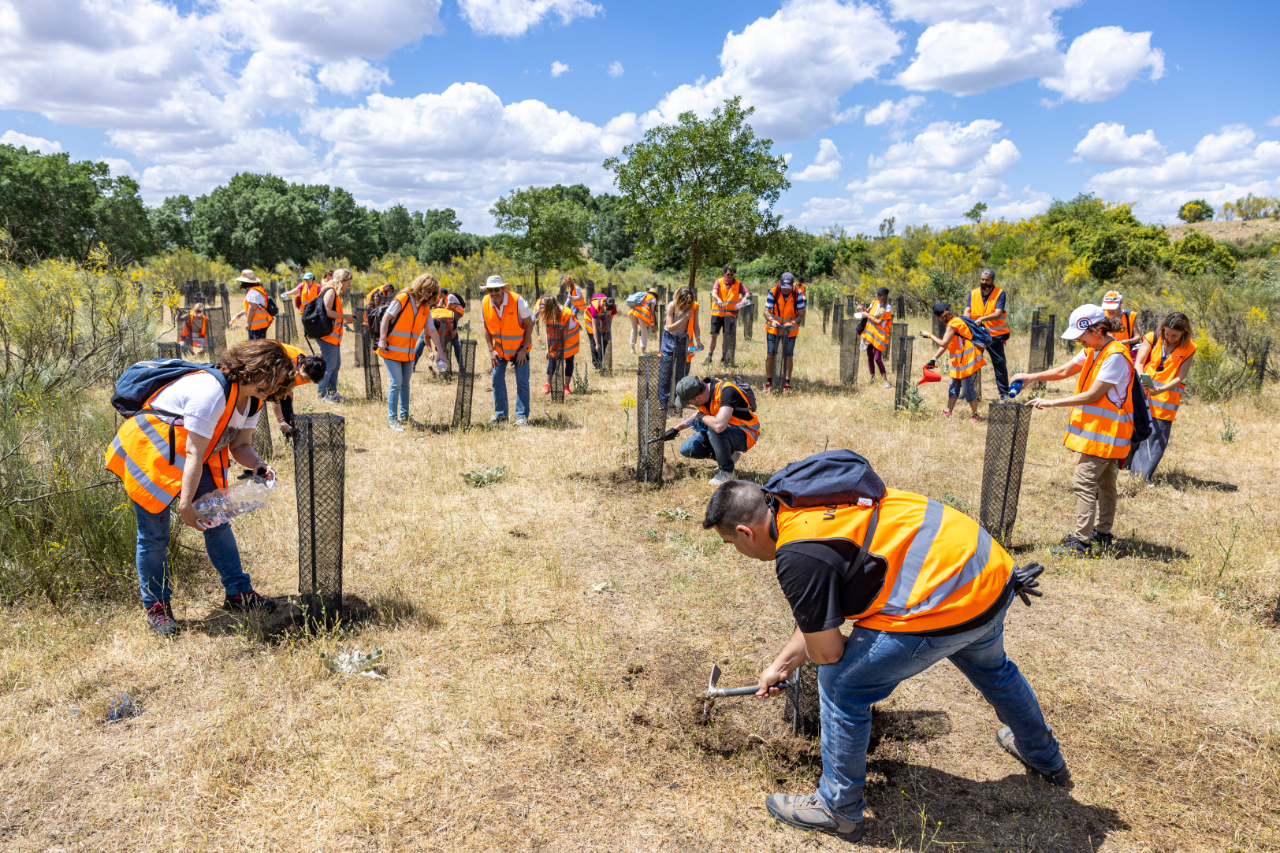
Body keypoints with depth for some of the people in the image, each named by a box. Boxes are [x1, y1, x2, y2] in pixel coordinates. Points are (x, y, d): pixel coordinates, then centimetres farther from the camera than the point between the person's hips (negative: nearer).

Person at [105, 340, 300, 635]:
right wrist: (185, 505, -30)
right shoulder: (211, 391, -31)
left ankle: (238, 592, 12)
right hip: (149, 451, -8)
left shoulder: (251, 399, -3)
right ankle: (156, 606, 13)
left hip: (186, 456, 9)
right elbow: (194, 454, -31)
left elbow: (241, 446, 0)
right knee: (153, 534, -2)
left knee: (216, 518, 4)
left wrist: (259, 466, -22)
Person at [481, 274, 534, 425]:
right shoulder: (485, 304, -12)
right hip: (499, 348, 4)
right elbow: (486, 328, 1)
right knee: (497, 378, 2)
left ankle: (522, 416, 0)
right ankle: (500, 414, 15)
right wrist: (491, 350, -6)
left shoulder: (518, 301, -23)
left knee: (522, 381, -7)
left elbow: (529, 324, -14)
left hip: (519, 347, -3)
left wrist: (523, 349, -16)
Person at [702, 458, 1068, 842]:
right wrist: (781, 664, 25)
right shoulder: (804, 498, 10)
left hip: (950, 601, -10)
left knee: (841, 683, 3)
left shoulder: (797, 557, -20)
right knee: (991, 668, 38)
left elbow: (826, 653, -10)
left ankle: (837, 809, 21)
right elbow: (818, 617, 20)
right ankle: (1045, 757, 67)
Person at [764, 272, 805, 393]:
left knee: (788, 356, 1)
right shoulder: (773, 292, -16)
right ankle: (768, 382, 9)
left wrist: (793, 322, -32)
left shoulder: (797, 294, -14)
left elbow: (801, 314, -13)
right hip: (773, 328, 0)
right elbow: (767, 311, -15)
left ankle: (787, 384, 8)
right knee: (770, 354, -2)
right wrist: (772, 320, -36)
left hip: (790, 329, 0)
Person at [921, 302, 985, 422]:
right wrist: (934, 359, 15)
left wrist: (929, 335, -11)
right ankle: (947, 412, 21)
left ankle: (975, 415, 8)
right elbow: (945, 345, 17)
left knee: (967, 389, -3)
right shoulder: (955, 321, 14)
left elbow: (943, 343, -23)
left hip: (967, 360, -10)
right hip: (960, 361, 10)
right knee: (954, 387, 14)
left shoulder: (953, 325, -18)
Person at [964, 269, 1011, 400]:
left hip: (995, 335, -3)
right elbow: (967, 311, -2)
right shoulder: (973, 293, 7)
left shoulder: (1000, 293, -3)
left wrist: (983, 318, -31)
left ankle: (1004, 392, 10)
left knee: (999, 363, 0)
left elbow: (998, 313, -15)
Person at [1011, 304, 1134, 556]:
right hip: (1101, 430, 10)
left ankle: (1081, 542, -9)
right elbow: (1065, 370, 17)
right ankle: (1103, 534, 30)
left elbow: (1092, 395, -22)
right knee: (1105, 483, 18)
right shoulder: (1093, 350, 9)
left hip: (1104, 430, -10)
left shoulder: (1115, 356, -21)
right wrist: (1033, 377, 3)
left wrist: (1052, 403, -18)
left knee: (1084, 483, -11)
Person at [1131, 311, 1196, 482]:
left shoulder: (1188, 349, -2)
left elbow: (1180, 377, -7)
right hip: (1142, 392, 1)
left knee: (1157, 435, -3)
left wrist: (1161, 389, -24)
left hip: (1166, 397, -1)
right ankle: (1129, 466, 20)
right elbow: (1138, 362, -4)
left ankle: (1144, 475, 3)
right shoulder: (1152, 338, -1)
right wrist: (1141, 379, -25)